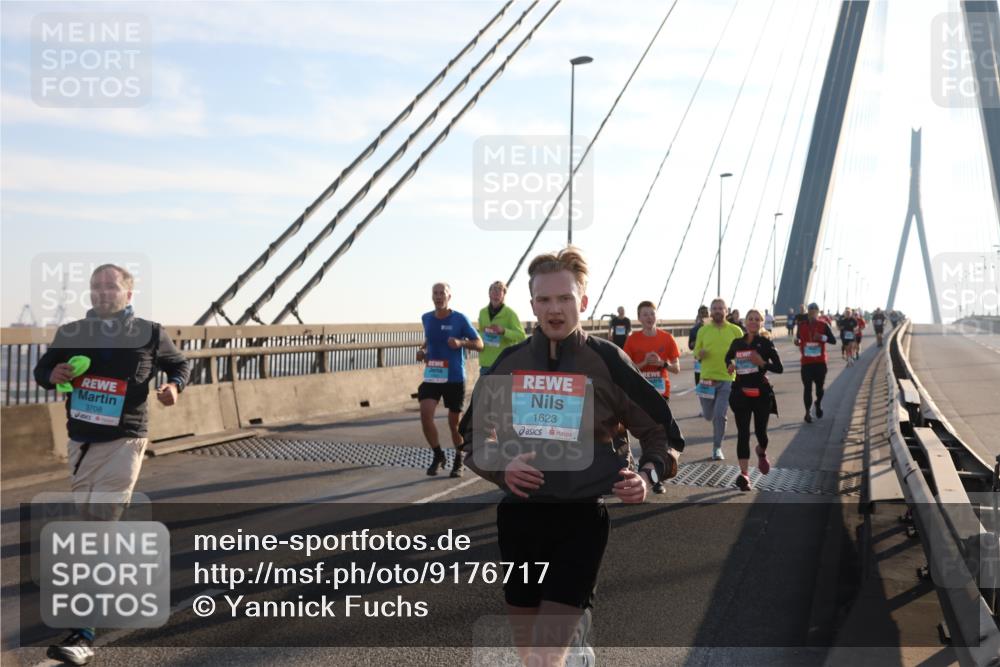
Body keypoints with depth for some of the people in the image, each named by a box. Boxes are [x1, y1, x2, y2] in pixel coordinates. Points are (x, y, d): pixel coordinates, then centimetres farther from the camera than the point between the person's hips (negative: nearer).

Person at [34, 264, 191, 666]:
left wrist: (175, 386, -9)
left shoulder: (149, 334, -2)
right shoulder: (70, 333, 5)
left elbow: (180, 364, 14)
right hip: (80, 442, 5)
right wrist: (53, 375, -8)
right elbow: (42, 369, 17)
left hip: (123, 442, -5)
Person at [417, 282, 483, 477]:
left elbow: (479, 344, -4)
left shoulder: (460, 319, -7)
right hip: (432, 376, 3)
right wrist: (422, 349, 4)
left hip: (454, 377, -3)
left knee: (454, 422, 6)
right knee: (425, 414, -16)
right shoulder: (426, 318, 5)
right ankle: (438, 456, 4)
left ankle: (459, 459, 30)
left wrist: (460, 343, -21)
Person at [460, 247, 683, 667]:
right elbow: (474, 434, 12)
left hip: (581, 517, -4)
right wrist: (501, 465, -8)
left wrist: (648, 475, -18)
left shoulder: (606, 362, -6)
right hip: (520, 514, 4)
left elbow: (661, 432, 1)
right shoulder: (509, 363, 3)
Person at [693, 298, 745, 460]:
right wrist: (700, 354, -12)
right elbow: (696, 352, 11)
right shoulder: (703, 330, 5)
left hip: (727, 379, -2)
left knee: (720, 415, -10)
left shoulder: (735, 330, 1)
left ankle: (717, 448, 7)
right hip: (707, 378, 2)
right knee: (708, 415, 9)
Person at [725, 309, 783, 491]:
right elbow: (728, 358, 24)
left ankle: (762, 453, 44)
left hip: (761, 393, -1)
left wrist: (763, 362, -20)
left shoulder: (765, 343, -2)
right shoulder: (737, 343, 6)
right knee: (743, 433, -6)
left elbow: (779, 368, -4)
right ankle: (744, 474, -9)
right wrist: (730, 365, 2)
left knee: (760, 431, 8)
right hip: (741, 392, 1)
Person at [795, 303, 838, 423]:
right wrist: (797, 341, -6)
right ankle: (808, 412, 1)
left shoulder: (824, 325, -3)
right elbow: (798, 339, 17)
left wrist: (823, 337, -23)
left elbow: (834, 341, -6)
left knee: (819, 386, 11)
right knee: (807, 388, -4)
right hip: (806, 362, 0)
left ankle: (818, 404, 38)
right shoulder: (801, 326, 3)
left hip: (820, 362, 0)